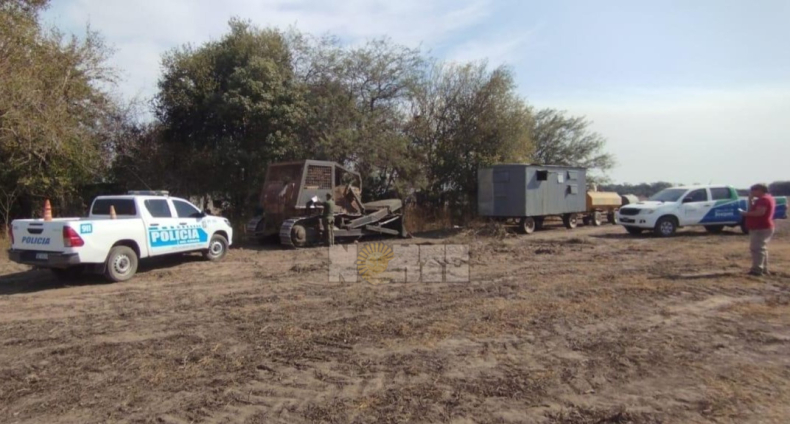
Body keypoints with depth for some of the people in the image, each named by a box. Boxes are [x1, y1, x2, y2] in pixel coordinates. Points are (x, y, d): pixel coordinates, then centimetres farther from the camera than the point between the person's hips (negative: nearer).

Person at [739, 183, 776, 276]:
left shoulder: (763, 199, -15)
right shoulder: (766, 199, 19)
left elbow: (760, 212, -26)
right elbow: (752, 210, 18)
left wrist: (745, 213, -16)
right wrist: (750, 199, 9)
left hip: (761, 228, -11)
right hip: (763, 228, 11)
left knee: (757, 249, -12)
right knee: (761, 249, 16)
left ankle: (757, 269, -15)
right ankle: (763, 269, 21)